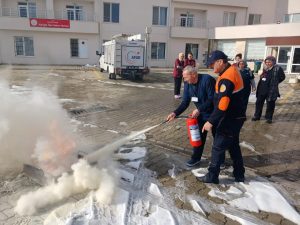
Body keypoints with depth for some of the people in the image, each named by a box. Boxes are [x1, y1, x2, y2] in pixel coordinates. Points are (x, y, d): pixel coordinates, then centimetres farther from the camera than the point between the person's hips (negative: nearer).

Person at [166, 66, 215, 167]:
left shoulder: (207, 79, -27)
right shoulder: (187, 84, -7)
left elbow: (212, 99, -29)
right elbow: (185, 102, -5)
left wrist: (199, 109, -33)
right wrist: (175, 113, -19)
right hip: (201, 113, 6)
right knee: (198, 135, 9)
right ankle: (196, 157, 26)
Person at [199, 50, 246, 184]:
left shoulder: (226, 79, -25)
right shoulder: (232, 70, 7)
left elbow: (222, 105, -29)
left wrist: (211, 121, -23)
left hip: (230, 119, -10)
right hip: (236, 117, 10)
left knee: (218, 147, 2)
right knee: (233, 145, 20)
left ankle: (212, 176, 15)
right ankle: (239, 175, 33)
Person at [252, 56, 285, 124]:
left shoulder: (278, 68, -5)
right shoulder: (265, 69, 13)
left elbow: (282, 77, -2)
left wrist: (274, 83, -1)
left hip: (271, 90, -5)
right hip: (262, 89, 6)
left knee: (270, 104, 4)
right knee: (258, 103, 10)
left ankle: (268, 118, 15)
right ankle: (257, 116, 22)